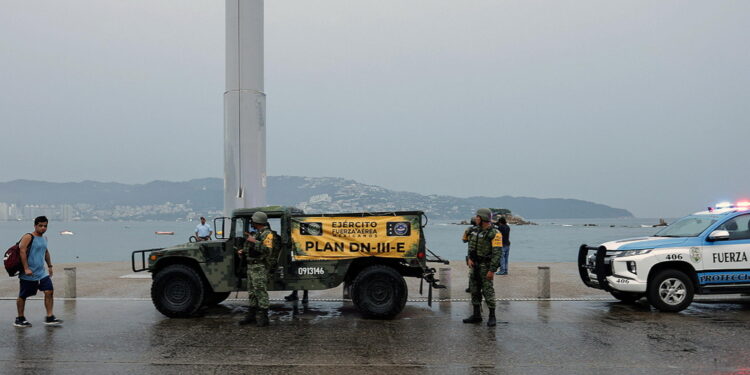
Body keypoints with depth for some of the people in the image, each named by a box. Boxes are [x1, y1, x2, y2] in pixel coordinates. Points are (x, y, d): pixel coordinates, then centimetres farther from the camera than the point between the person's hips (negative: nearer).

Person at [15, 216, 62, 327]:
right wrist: (26, 269, -25)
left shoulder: (44, 238, 13)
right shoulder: (28, 237, -11)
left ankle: (49, 317, -3)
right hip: (28, 274, -6)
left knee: (49, 291, -6)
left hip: (42, 273, 7)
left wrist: (49, 266, 24)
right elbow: (22, 252, -19)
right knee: (22, 296, 6)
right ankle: (19, 319, 20)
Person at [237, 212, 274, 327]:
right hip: (251, 266, 10)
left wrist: (254, 242, -25)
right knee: (252, 292, 14)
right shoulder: (257, 233, 18)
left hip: (260, 267, -10)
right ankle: (252, 315, 22)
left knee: (260, 292, -8)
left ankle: (263, 317, -5)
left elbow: (268, 251, -23)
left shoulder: (267, 234, -12)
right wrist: (244, 251, 12)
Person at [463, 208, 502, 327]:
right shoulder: (477, 231, 9)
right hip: (474, 265, 8)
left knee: (488, 290, -5)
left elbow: (497, 253, -18)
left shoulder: (494, 234, -15)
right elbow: (471, 246, 15)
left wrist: (492, 270, -22)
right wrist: (470, 259, -2)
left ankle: (492, 317, 5)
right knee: (474, 290, 11)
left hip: (485, 266, -8)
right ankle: (476, 315, 20)